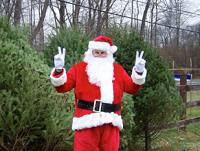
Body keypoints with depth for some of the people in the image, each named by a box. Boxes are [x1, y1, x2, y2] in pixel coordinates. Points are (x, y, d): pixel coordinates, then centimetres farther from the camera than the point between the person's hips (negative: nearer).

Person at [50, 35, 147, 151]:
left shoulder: (118, 70, 15)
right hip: (87, 123, -2)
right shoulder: (79, 68, 8)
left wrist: (138, 73, -4)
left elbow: (132, 88, 11)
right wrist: (59, 70, -15)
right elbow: (63, 87, 2)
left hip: (111, 123, 2)